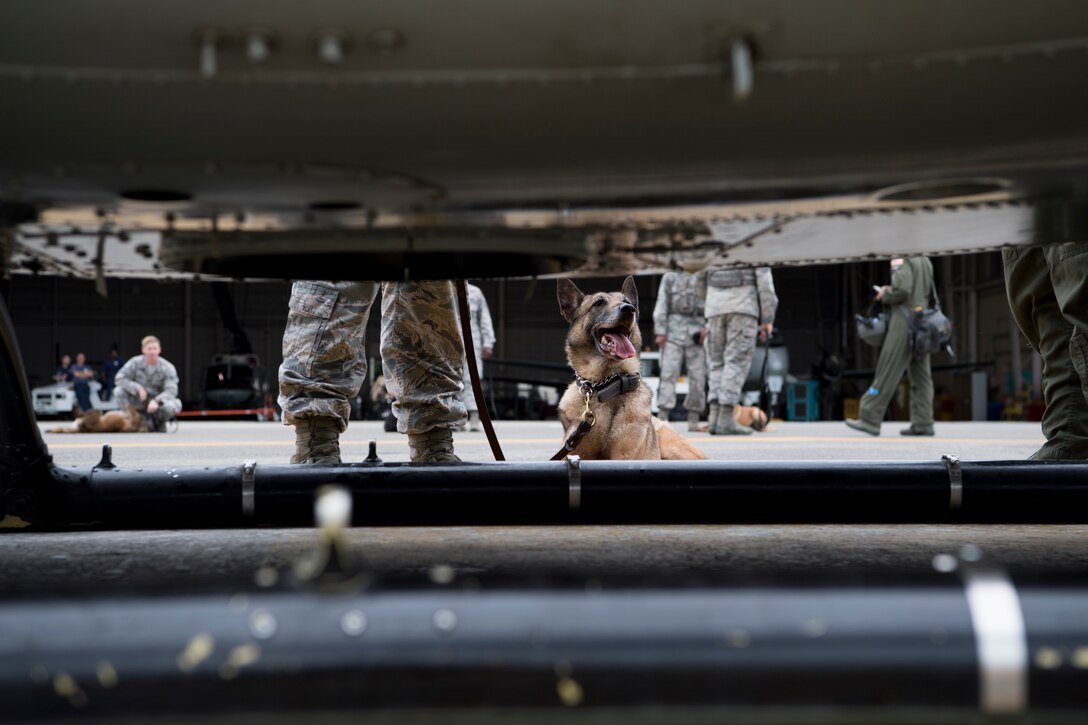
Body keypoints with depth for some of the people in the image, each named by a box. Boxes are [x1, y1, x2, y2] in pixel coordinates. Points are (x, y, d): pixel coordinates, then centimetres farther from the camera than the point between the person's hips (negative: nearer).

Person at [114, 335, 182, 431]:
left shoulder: (167, 367, -13)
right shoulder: (135, 362, -10)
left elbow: (171, 390, -21)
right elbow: (119, 379, -16)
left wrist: (156, 401, -39)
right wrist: (138, 388, -30)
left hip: (158, 401, -1)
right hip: (138, 400, 2)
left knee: (171, 406, -36)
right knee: (119, 391, -26)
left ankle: (159, 423, 2)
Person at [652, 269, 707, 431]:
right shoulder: (670, 277, 8)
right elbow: (662, 304, 2)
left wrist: (708, 327, -11)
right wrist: (660, 332, -7)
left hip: (696, 334, 2)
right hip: (674, 331, -1)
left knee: (697, 376, -3)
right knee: (669, 373, -11)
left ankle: (693, 420, 2)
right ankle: (662, 418, -15)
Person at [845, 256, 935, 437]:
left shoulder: (902, 261, -10)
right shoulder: (925, 262, 15)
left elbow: (902, 289, -22)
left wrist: (885, 295, -4)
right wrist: (890, 291, 13)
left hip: (904, 322, -8)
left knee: (887, 374, -6)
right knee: (920, 376, 6)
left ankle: (870, 420, -5)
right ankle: (922, 423, 3)